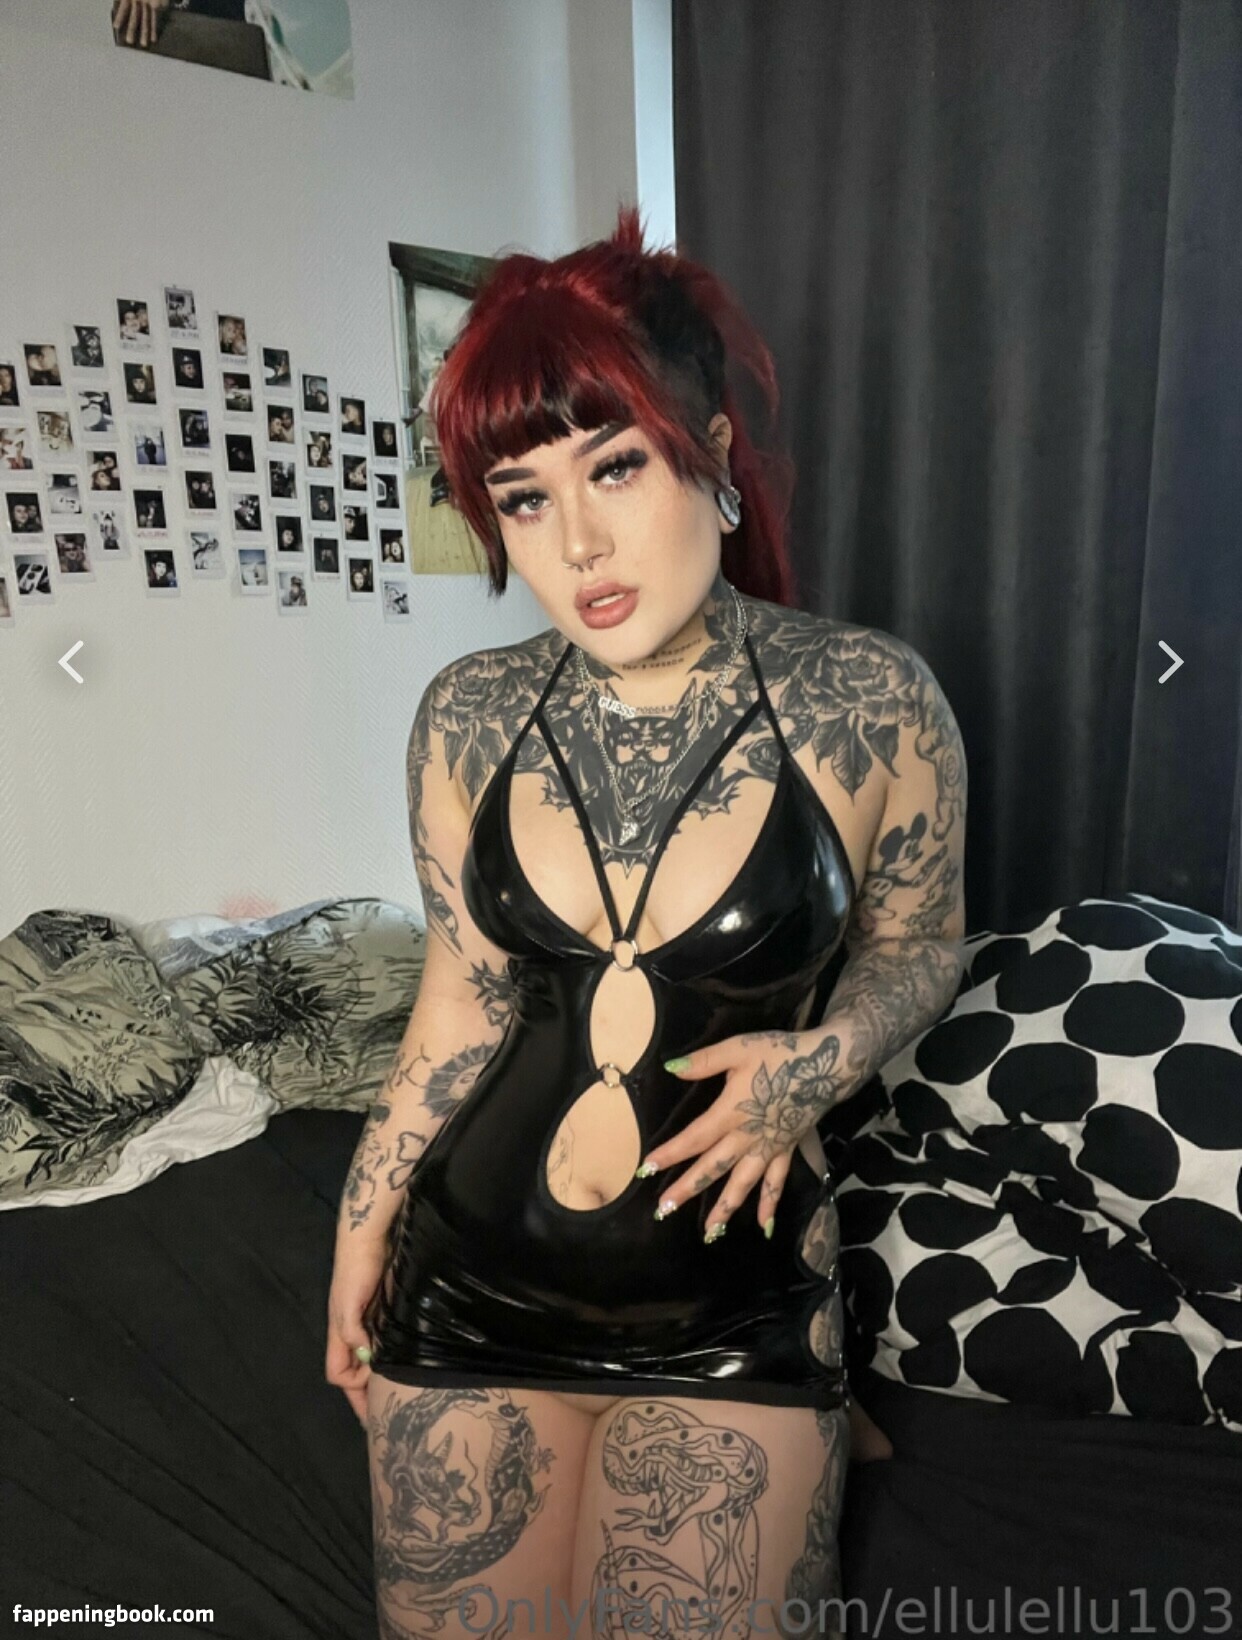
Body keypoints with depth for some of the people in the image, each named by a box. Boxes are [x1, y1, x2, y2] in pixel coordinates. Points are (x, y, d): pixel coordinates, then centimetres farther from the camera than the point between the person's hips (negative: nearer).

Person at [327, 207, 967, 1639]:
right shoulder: (469, 716, -8)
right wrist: (364, 1216, 8)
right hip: (468, 1282, 3)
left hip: (735, 1313, -2)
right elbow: (469, 995, 3)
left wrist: (818, 1060, -19)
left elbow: (918, 947, 1)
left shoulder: (869, 701, -16)